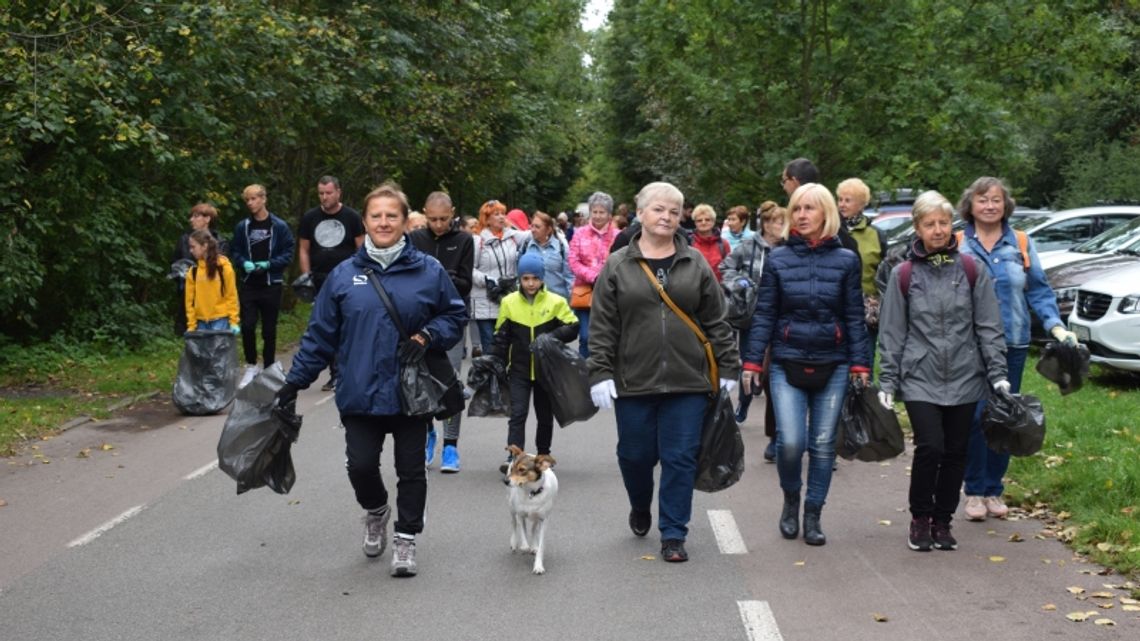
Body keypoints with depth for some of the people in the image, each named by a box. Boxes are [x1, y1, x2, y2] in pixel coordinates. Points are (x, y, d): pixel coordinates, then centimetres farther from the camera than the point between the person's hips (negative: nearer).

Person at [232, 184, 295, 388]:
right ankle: (251, 366, 9)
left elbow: (288, 254, -3)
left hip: (271, 284, -2)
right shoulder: (242, 227, 4)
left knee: (269, 329, 6)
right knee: (247, 326, -8)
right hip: (249, 285, 2)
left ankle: (269, 369, 18)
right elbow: (235, 251, 11)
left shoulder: (279, 226, -3)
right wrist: (244, 263, -9)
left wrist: (269, 264, -15)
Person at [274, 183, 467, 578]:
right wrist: (295, 381, 3)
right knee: (361, 466, 1)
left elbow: (455, 316, 6)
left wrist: (426, 337, -12)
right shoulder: (344, 275, 0)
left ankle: (405, 539, 24)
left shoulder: (428, 271, -3)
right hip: (360, 394, 1)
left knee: (411, 470, 7)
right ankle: (376, 511, 33)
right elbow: (320, 334, 4)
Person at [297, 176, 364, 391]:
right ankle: (335, 374, 13)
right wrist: (306, 277, 2)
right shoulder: (309, 218, 8)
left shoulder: (352, 217, 0)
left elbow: (362, 248, 1)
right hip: (320, 282, 3)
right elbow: (303, 250, 11)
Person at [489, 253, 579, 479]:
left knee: (545, 416, 14)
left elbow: (572, 328, -6)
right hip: (519, 370, 0)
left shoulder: (556, 302, -5)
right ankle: (513, 461, -13)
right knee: (517, 415, -9)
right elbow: (501, 337, 5)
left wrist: (551, 337, -22)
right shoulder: (509, 302, -1)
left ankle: (543, 457, 29)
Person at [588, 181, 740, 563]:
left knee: (681, 457, 0)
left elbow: (716, 321, 7)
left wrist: (728, 368, 4)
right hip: (634, 383, 0)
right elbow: (602, 328, 1)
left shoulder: (695, 264, 6)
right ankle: (640, 507, 40)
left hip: (687, 381, 0)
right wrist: (600, 374, -6)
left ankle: (673, 534, 11)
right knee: (635, 454, 10)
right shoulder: (617, 267, 3)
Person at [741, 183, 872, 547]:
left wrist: (860, 364, -1)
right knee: (790, 442, -11)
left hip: (832, 366, 1)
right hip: (787, 364, -1)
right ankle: (791, 500, 17)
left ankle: (813, 516, 19)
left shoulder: (845, 260, 2)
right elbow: (764, 313, 3)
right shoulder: (778, 259, 2)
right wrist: (752, 362, -1)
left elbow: (855, 316, 4)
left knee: (823, 445, 5)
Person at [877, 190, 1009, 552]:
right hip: (920, 379, -2)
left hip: (965, 379, 2)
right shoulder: (904, 275, 2)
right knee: (930, 447, -14)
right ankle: (920, 518, 7)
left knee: (956, 453, 6)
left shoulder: (971, 270, 3)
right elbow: (892, 333, 5)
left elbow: (989, 326, 4)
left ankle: (943, 521, 22)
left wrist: (997, 374, -1)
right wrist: (887, 382, 3)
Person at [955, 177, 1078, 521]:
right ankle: (975, 491, 4)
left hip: (1012, 344, 2)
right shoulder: (957, 245, 3)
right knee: (974, 417, -7)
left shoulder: (1022, 244, 7)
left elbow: (1038, 290, 8)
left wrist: (1056, 326, -4)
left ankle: (994, 490, 19)